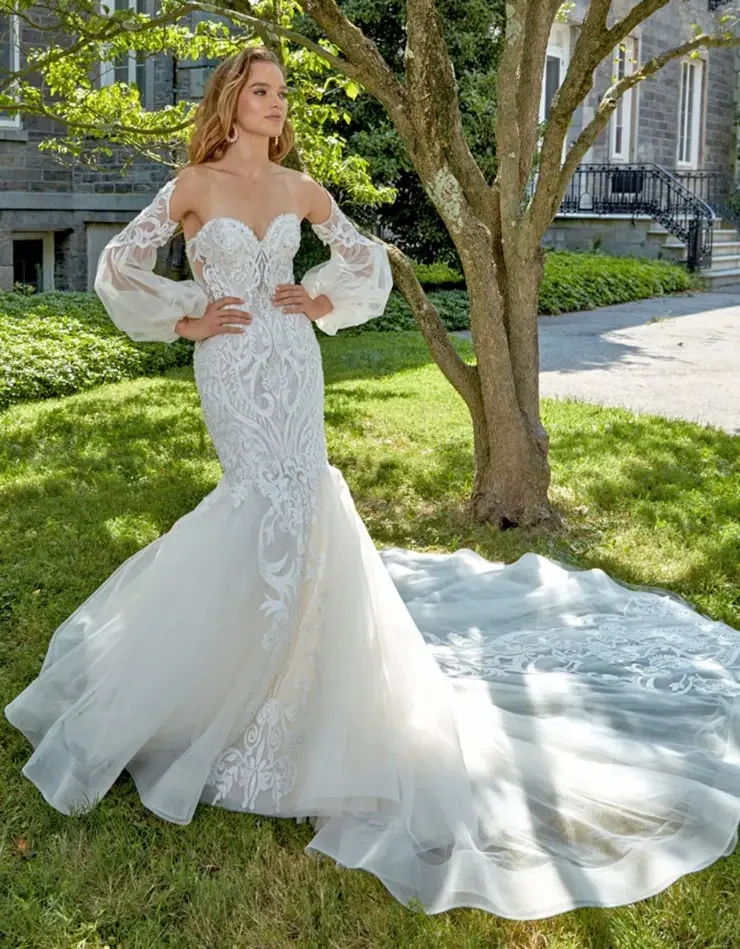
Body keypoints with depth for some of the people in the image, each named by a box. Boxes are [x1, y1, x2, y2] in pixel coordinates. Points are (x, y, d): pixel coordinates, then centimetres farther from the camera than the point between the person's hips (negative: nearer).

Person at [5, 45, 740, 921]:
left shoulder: (300, 188, 10)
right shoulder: (195, 185, -1)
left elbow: (366, 258, 20)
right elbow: (118, 265, -2)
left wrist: (324, 302, 6)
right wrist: (183, 318, -5)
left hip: (293, 361, 4)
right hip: (231, 365, -4)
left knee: (290, 500, 1)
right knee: (274, 502, -11)